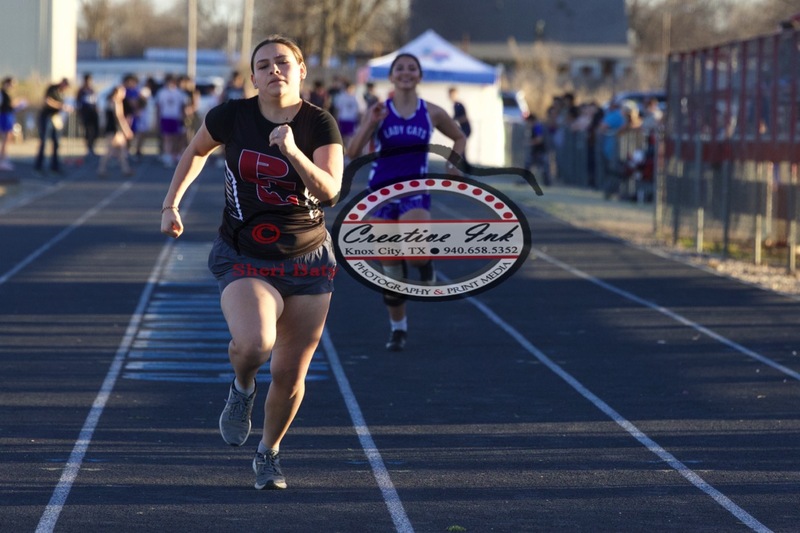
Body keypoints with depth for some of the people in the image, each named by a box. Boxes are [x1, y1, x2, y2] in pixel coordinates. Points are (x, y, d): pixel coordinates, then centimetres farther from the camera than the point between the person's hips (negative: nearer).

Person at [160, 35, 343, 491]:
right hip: (244, 260, -1)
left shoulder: (321, 124, -7)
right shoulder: (232, 116, -6)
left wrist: (293, 152, -34)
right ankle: (243, 388, 8)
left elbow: (330, 190, -21)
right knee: (254, 342, -30)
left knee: (290, 374, 5)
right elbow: (196, 152, 15)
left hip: (307, 260, 1)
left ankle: (270, 452, 34)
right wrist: (172, 203, 8)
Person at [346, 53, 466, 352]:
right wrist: (371, 124, -19)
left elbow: (459, 137, 20)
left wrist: (453, 164, 4)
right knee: (390, 266, 4)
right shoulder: (379, 112, 0)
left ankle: (425, 264, 7)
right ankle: (398, 329, 22)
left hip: (415, 190, -1)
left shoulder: (432, 113, 2)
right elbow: (352, 153, -6)